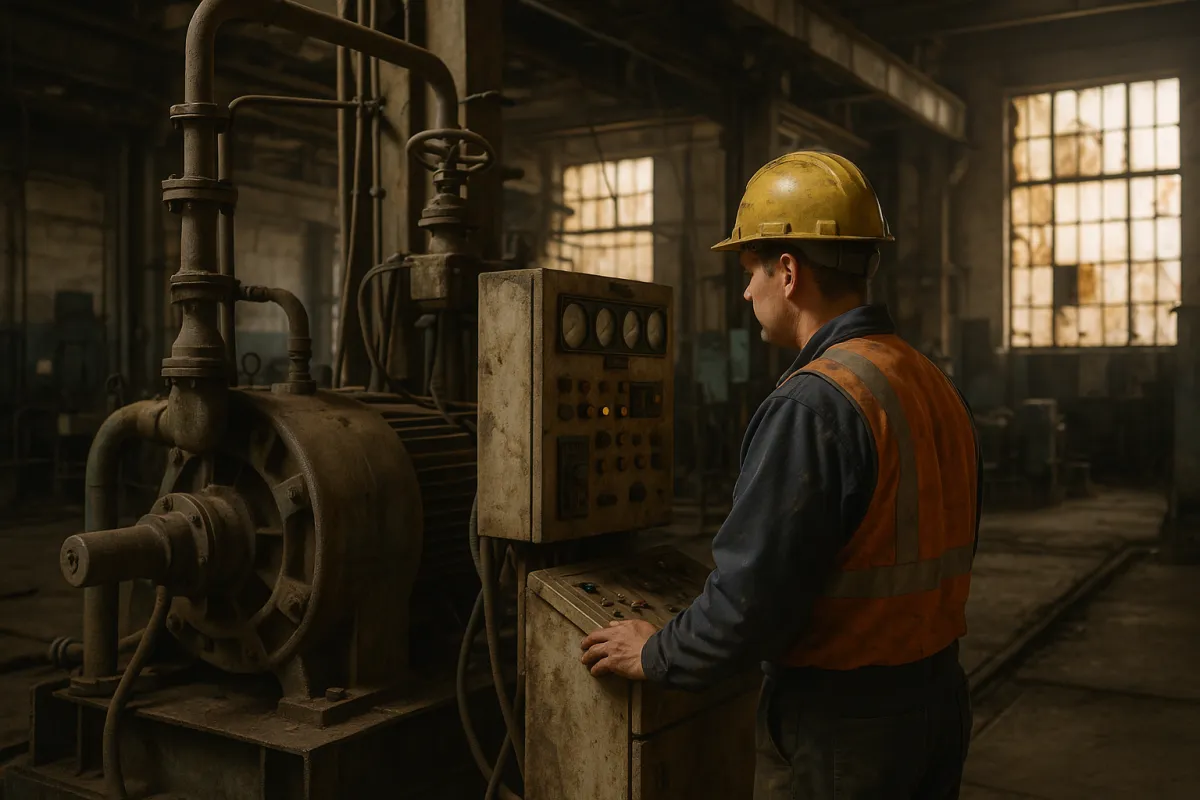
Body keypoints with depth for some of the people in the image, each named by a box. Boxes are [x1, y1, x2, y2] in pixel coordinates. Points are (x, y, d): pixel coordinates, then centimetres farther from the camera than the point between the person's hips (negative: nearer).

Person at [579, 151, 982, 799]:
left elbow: (752, 596, -24)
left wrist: (656, 656, -8)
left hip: (840, 725, -8)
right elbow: (938, 561, 11)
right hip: (939, 698, 8)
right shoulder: (936, 386, 4)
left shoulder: (813, 405, -24)